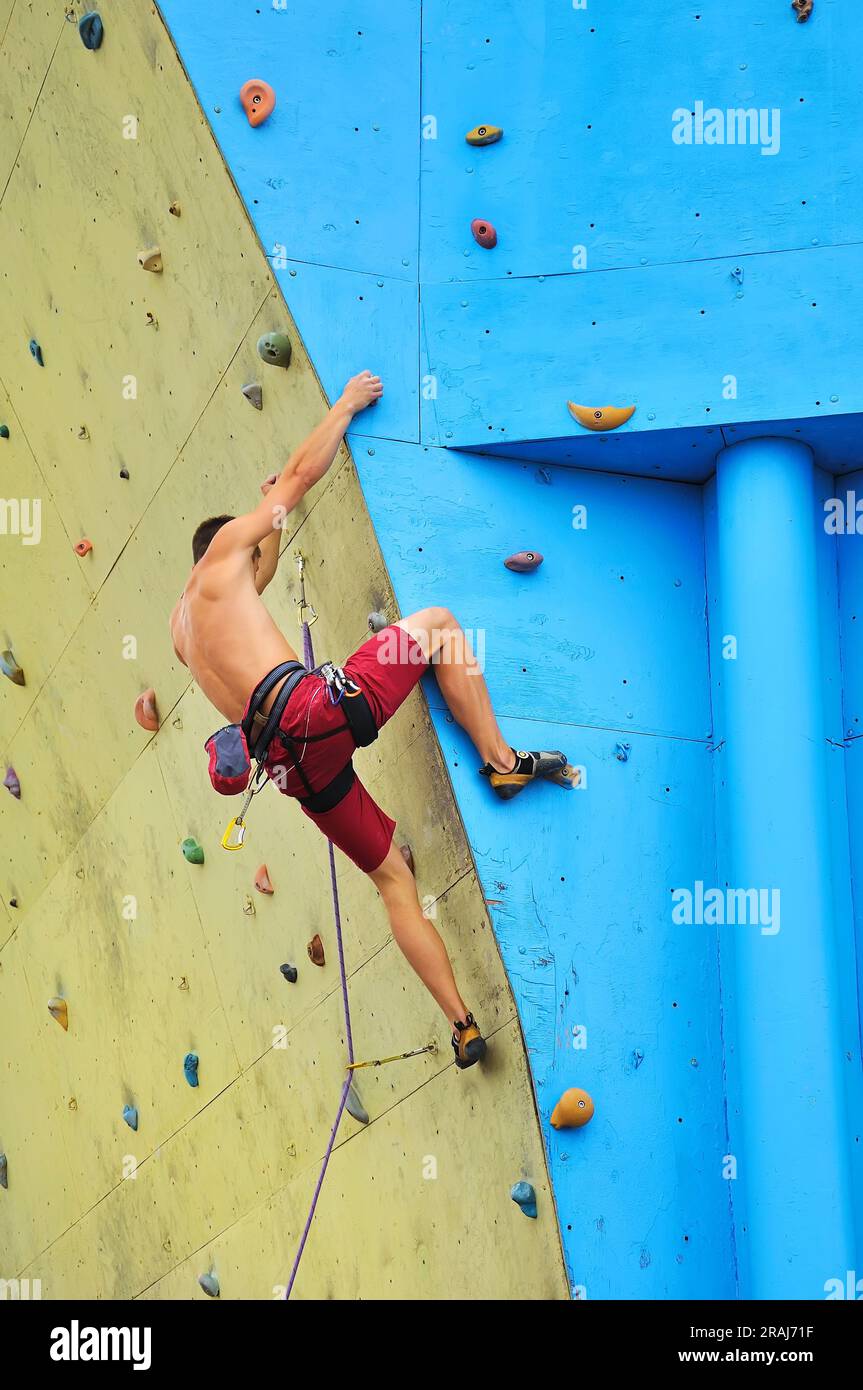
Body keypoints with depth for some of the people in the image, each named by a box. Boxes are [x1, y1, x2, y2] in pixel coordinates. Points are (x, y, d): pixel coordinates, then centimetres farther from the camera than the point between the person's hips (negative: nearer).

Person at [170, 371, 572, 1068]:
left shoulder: (181, 624, 31)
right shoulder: (223, 547, 13)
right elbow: (304, 471, 17)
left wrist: (272, 515, 57)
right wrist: (347, 405, 31)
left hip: (289, 761, 7)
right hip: (318, 706, -7)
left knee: (392, 875, 15)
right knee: (435, 621, 10)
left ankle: (462, 1024, 8)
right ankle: (500, 758, 0)